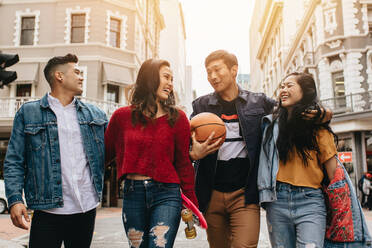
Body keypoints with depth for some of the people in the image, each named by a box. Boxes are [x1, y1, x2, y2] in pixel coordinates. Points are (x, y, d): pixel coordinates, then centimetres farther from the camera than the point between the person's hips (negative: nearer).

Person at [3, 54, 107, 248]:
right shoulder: (28, 112, 4)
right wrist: (15, 199, -10)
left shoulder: (95, 114, 13)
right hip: (48, 210, -3)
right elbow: (14, 161, 1)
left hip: (87, 209, 4)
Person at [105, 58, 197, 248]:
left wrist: (191, 205, 4)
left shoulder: (177, 118, 2)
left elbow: (183, 163, 5)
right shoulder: (122, 116, 4)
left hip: (166, 193, -1)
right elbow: (105, 153, 14)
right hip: (132, 194, 2)